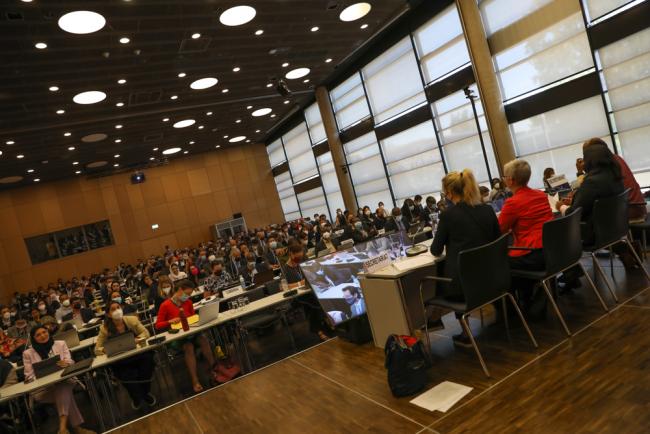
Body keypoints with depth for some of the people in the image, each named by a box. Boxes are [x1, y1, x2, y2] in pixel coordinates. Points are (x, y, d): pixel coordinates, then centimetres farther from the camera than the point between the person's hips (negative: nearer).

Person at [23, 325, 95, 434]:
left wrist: (66, 363, -20)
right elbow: (29, 376, 5)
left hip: (63, 381, 1)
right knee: (64, 393, -33)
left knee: (63, 388, -36)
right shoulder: (28, 353, 7)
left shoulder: (60, 344, 11)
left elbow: (70, 361, 6)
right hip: (42, 388, -1)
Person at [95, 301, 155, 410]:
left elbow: (145, 333, 0)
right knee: (127, 376, -28)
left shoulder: (132, 320, -6)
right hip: (120, 361, -1)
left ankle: (145, 392, 2)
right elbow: (97, 350, -6)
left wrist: (137, 340, -20)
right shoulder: (105, 328, -9)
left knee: (147, 357, -29)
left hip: (137, 354, 1)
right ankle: (137, 397, 10)